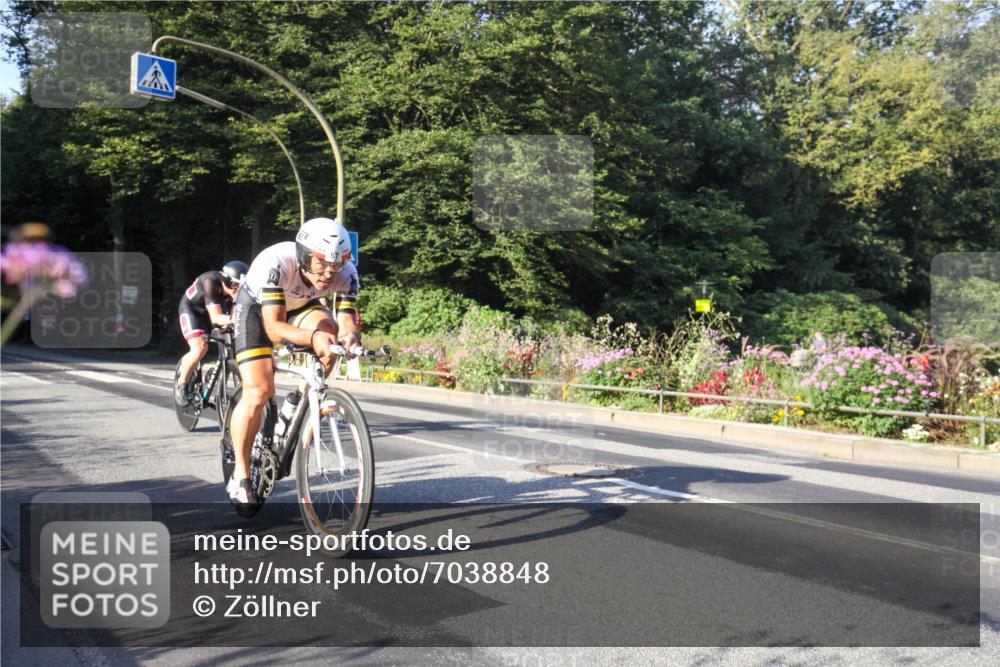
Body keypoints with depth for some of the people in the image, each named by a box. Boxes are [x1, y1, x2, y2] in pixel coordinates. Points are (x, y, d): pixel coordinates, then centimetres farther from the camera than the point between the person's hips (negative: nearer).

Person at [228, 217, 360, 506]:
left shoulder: (346, 274, -29)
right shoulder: (276, 263, -40)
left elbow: (348, 321, -31)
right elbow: (273, 327, -44)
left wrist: (349, 336, -55)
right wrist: (311, 337, -62)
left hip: (300, 306, 4)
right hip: (256, 307, -3)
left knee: (328, 332, -30)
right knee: (259, 392, -17)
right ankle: (239, 478, 1)